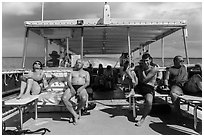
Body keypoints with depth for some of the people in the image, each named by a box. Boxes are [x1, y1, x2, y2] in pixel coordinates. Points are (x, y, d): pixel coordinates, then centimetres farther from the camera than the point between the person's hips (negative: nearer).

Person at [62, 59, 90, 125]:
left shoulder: (86, 73, 23)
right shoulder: (72, 72, 27)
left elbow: (87, 82, 8)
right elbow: (68, 81, 12)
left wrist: (81, 88, -13)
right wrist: (71, 87, -11)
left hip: (81, 88, -2)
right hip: (72, 87, 2)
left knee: (84, 98, -37)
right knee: (64, 98, -31)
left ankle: (76, 112, -11)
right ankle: (75, 115, -21)